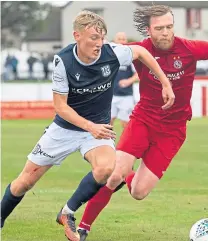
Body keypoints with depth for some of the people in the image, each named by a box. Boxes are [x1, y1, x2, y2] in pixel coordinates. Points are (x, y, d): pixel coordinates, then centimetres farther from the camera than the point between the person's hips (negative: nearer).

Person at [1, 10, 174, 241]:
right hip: (65, 127, -1)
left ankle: (67, 213, -10)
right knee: (26, 180, 4)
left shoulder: (112, 54, -19)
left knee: (106, 168, -31)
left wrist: (165, 83, 3)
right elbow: (60, 106, -17)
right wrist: (90, 127, -30)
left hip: (97, 128, 1)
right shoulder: (63, 61, -22)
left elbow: (140, 51, 3)